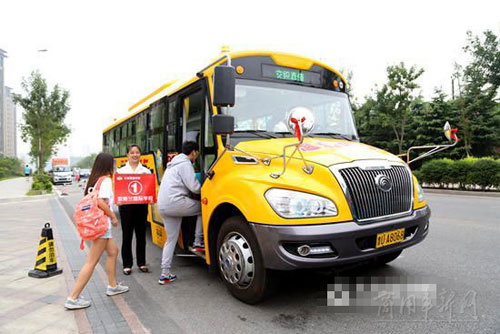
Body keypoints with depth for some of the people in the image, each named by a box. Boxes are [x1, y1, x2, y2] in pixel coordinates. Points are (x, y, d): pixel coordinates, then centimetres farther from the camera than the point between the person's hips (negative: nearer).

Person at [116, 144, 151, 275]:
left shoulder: (146, 171, 7)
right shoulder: (121, 171, 6)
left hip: (141, 206, 1)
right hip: (126, 206, -1)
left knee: (141, 235, 9)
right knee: (127, 236, 5)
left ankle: (141, 263, 20)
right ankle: (127, 264, 16)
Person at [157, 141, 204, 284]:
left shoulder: (173, 164, 24)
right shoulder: (185, 164, -6)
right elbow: (194, 187, -14)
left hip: (162, 206, 10)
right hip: (174, 203, -9)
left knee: (171, 239, 14)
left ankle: (165, 273, 14)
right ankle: (198, 242, 8)